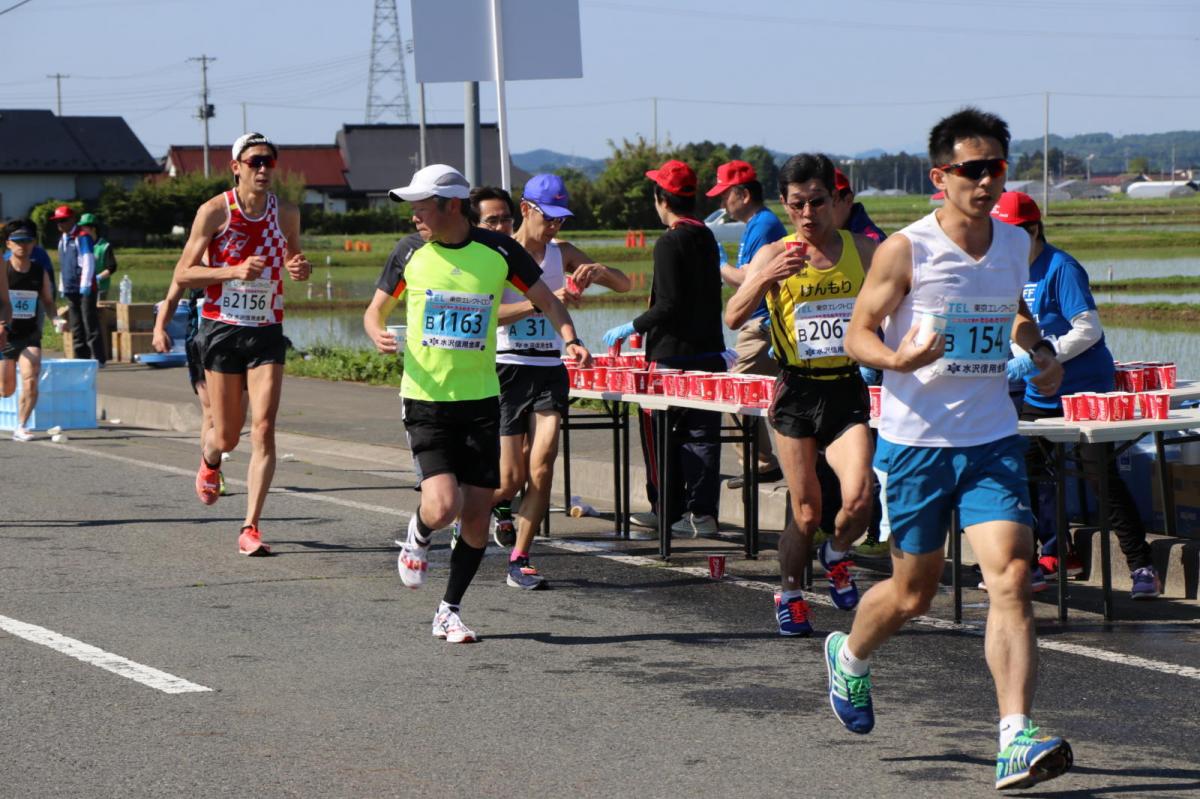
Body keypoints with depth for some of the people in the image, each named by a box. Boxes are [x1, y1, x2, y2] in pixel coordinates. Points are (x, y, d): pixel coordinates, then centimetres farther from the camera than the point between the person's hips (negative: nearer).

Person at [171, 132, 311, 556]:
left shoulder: (287, 214, 3)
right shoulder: (214, 211, -7)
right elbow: (183, 274, -6)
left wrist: (301, 269, -4)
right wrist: (234, 271, -20)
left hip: (267, 332, 2)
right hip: (222, 329, -2)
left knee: (263, 430, -12)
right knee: (228, 436, 5)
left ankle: (251, 528, -9)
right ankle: (209, 458, 44)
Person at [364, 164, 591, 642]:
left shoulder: (498, 250, -3)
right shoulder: (409, 253, -1)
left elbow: (547, 301, 8)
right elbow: (376, 310, 11)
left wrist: (569, 339, -11)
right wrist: (378, 335, -12)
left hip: (481, 399, 1)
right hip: (425, 400, -1)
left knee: (477, 514, 1)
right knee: (443, 506, -17)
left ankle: (449, 612, 18)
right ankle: (418, 537, 19)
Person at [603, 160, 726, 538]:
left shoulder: (670, 243, -14)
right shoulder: (706, 237, 11)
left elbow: (669, 305, -19)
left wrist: (631, 328, -9)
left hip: (674, 355, -7)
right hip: (709, 350, 7)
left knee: (659, 432, 4)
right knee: (702, 433, 6)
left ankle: (669, 510, 8)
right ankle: (702, 511, 5)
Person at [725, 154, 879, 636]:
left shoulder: (864, 251, 2)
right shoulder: (774, 255, -3)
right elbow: (734, 317, -14)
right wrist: (766, 278, -31)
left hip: (847, 390, 1)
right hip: (797, 392, -1)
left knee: (859, 496, -17)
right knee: (806, 513, 2)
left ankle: (837, 555, 15)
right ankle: (790, 595, 26)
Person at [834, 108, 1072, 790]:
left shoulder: (1017, 245, 6)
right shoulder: (905, 250, -9)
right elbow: (859, 333, -4)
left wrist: (1039, 350, 6)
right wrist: (896, 359, -26)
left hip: (993, 439, 3)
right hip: (916, 439, -3)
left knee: (1012, 580, -15)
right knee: (914, 593, 10)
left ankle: (1017, 740, -20)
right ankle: (850, 656, 43)